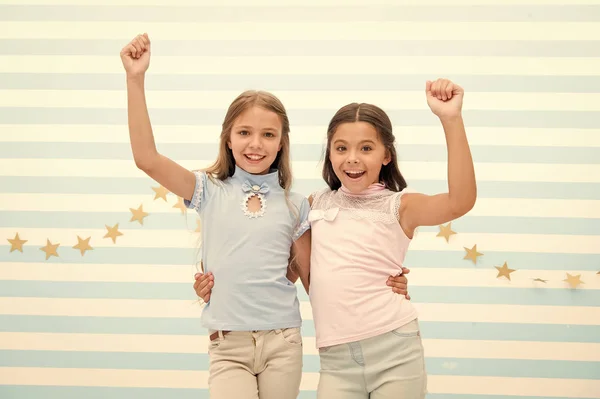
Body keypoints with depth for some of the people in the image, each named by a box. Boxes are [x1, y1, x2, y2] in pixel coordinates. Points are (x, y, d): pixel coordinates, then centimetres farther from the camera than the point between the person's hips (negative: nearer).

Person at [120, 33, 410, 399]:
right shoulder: (211, 192, 1)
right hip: (228, 345, -1)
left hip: (283, 342, 2)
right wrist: (136, 79, -16)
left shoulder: (294, 205, 5)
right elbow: (147, 159, -11)